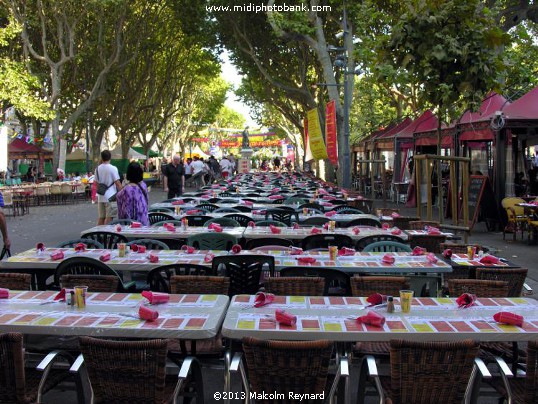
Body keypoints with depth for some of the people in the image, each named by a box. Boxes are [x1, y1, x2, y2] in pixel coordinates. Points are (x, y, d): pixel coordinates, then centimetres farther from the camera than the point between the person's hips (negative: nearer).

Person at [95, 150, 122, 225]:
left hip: (101, 197, 6)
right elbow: (117, 183, -11)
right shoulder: (113, 168, -10)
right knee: (109, 218, -3)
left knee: (101, 218, 11)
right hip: (110, 197, -5)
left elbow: (96, 183, 12)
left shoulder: (98, 169, 5)